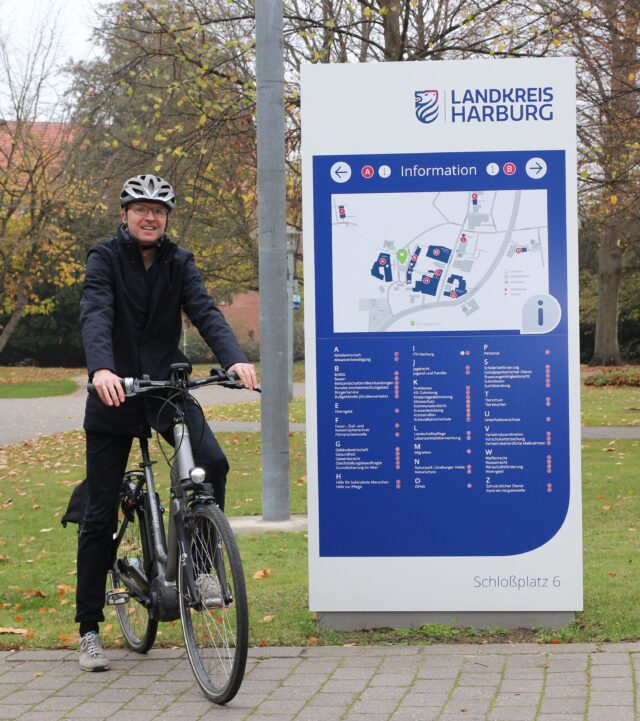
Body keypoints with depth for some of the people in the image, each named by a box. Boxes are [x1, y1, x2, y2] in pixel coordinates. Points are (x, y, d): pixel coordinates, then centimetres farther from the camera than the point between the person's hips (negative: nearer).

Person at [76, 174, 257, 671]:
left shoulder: (178, 262, 4)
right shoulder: (105, 258, -5)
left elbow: (205, 312, -11)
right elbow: (95, 316, -21)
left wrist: (236, 358, -30)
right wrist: (101, 369, -40)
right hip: (115, 392, -2)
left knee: (212, 462, -26)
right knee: (100, 514, 2)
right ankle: (89, 629, 12)